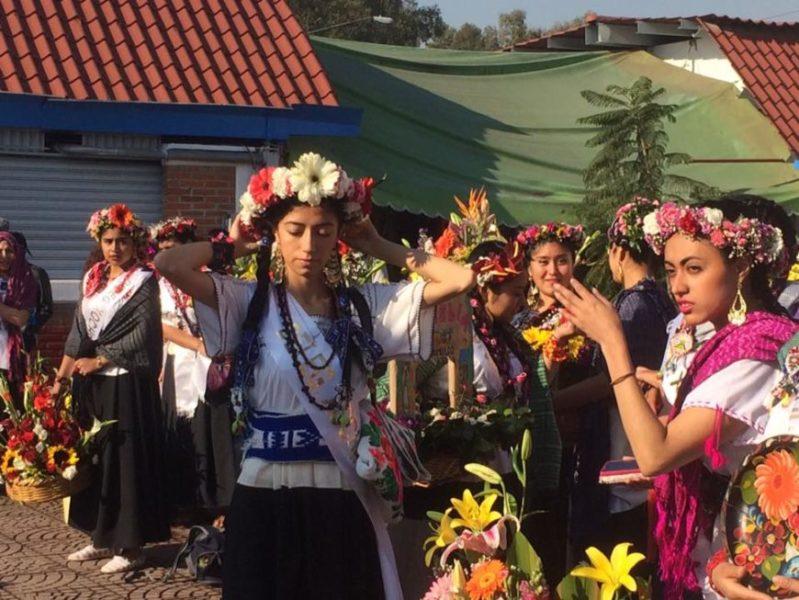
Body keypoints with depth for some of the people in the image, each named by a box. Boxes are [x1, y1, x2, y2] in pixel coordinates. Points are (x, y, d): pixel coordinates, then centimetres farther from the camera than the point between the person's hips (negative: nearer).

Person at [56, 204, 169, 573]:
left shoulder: (143, 280, -5)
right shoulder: (92, 278, 12)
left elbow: (142, 334, -12)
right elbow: (78, 331, 11)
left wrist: (99, 361, -11)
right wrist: (62, 376, 5)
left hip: (126, 382, -6)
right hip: (91, 383, 6)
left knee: (125, 457, -4)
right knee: (93, 456, 9)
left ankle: (131, 545, 2)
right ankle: (103, 537, 19)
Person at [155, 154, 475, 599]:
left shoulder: (365, 304, 3)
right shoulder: (250, 302, -2)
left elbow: (462, 280, -4)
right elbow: (169, 264, -16)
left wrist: (379, 247, 4)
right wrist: (235, 246, 1)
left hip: (343, 498, 1)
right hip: (267, 497, -1)